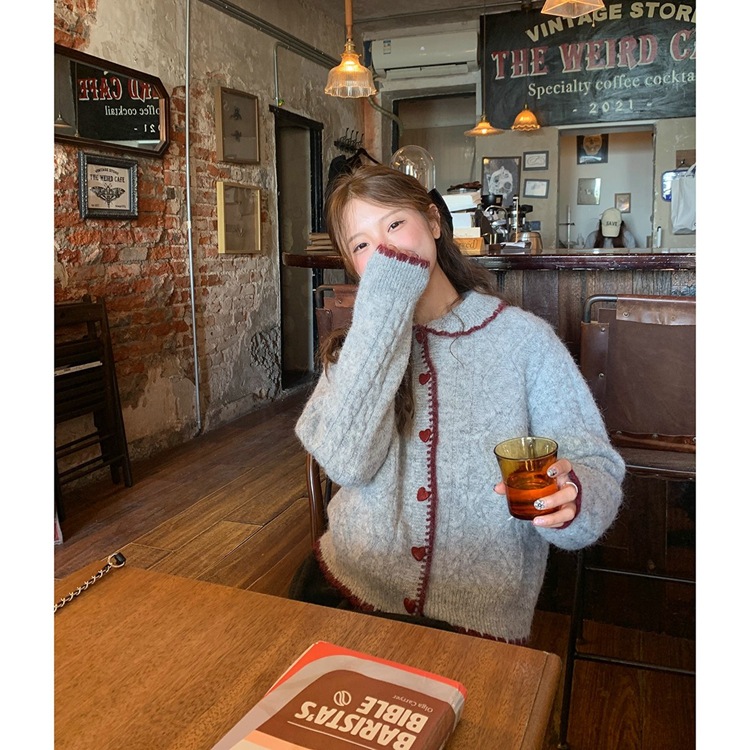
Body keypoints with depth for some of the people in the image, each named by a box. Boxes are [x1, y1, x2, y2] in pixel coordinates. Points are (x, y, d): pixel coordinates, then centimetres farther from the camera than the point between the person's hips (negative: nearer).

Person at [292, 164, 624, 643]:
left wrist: (571, 497, -26)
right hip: (350, 587, 2)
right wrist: (385, 303, -14)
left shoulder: (523, 339, -2)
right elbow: (347, 462, -13)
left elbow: (598, 470, -2)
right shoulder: (362, 342, 7)